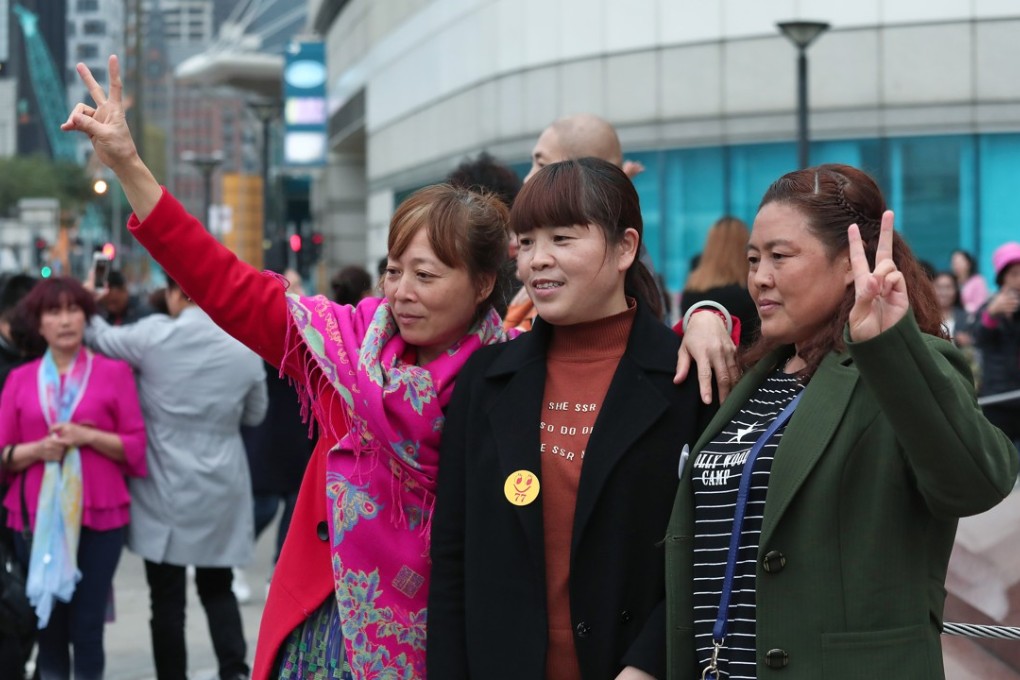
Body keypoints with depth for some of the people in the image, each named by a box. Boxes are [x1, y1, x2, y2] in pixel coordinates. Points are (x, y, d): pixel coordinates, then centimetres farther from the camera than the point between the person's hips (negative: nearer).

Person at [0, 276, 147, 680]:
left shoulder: (114, 373, 4)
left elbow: (136, 446, 2)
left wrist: (89, 437, -12)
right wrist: (37, 449, -11)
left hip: (98, 516, -2)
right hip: (37, 517, 2)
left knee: (87, 627, -3)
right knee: (48, 626, 5)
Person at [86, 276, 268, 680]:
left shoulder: (154, 336, -13)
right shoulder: (244, 346, -2)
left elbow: (100, 338, 3)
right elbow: (255, 415, 10)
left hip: (165, 491, -3)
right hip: (219, 492, 3)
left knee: (167, 597, 4)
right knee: (217, 588, 15)